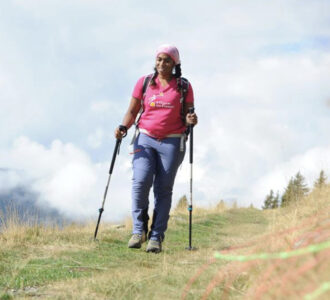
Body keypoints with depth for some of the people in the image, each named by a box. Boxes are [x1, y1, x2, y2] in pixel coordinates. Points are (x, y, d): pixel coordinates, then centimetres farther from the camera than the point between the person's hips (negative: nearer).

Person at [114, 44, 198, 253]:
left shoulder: (183, 87, 6)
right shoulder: (144, 83, 9)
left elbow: (186, 116, 9)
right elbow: (132, 111, 11)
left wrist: (190, 120, -14)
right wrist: (124, 128, -7)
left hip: (172, 142, 0)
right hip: (145, 138, 1)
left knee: (164, 188, -2)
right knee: (141, 181, -17)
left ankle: (156, 237, 2)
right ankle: (139, 230, -3)